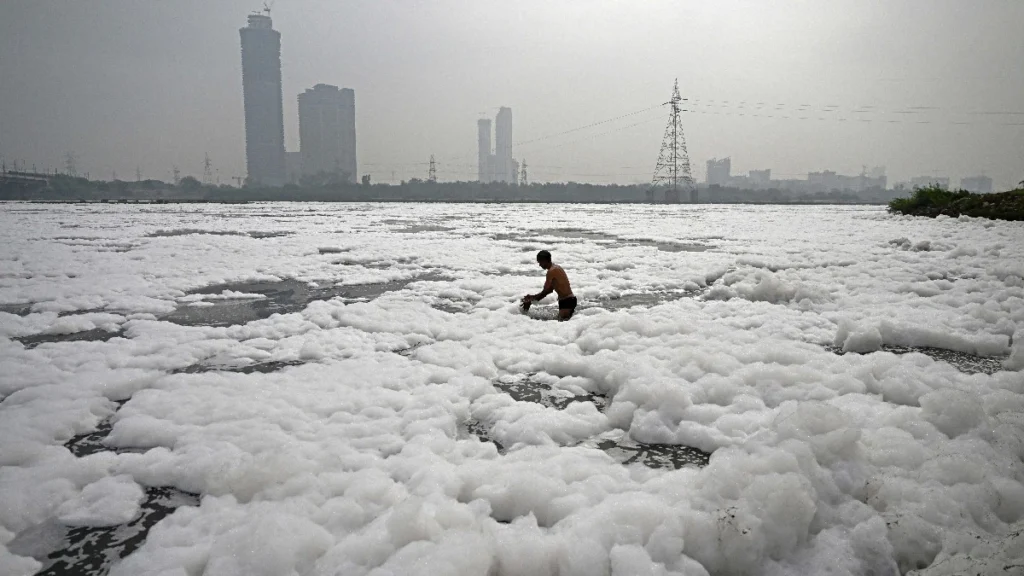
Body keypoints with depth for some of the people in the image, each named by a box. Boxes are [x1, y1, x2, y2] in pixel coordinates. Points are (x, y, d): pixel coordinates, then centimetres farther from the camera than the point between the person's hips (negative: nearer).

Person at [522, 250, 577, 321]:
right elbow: (550, 289, 22)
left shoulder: (551, 271, -15)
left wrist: (530, 302, -3)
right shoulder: (556, 268, 16)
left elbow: (545, 291, -12)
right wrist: (533, 297, 20)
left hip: (567, 301, -10)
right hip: (569, 299, 10)